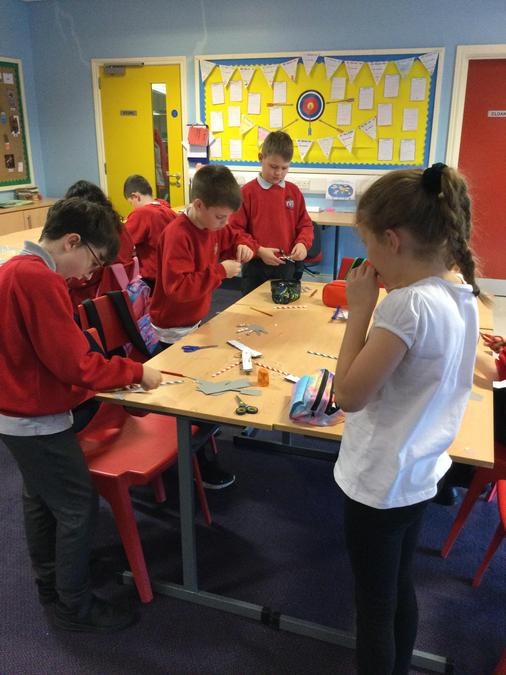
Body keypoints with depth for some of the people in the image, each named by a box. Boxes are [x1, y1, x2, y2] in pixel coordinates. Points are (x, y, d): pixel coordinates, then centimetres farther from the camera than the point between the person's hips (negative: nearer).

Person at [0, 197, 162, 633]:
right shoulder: (40, 280, -26)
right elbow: (75, 364, -26)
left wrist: (102, 373, 6)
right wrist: (137, 371, -14)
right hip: (37, 420, -10)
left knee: (41, 500, 23)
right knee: (78, 508, 4)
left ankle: (50, 583, 41)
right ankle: (75, 607, 21)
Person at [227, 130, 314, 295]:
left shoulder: (294, 192, 5)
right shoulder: (247, 192, -7)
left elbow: (305, 224, 10)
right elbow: (236, 229, -8)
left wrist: (302, 243, -11)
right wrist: (258, 250, -18)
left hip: (288, 267, 3)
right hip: (256, 266, -3)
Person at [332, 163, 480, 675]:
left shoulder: (408, 304, -28)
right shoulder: (460, 291, 0)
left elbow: (350, 396, -23)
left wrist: (361, 309, -19)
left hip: (380, 480, -9)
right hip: (418, 471, 9)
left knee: (374, 606, 13)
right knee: (400, 589, 26)